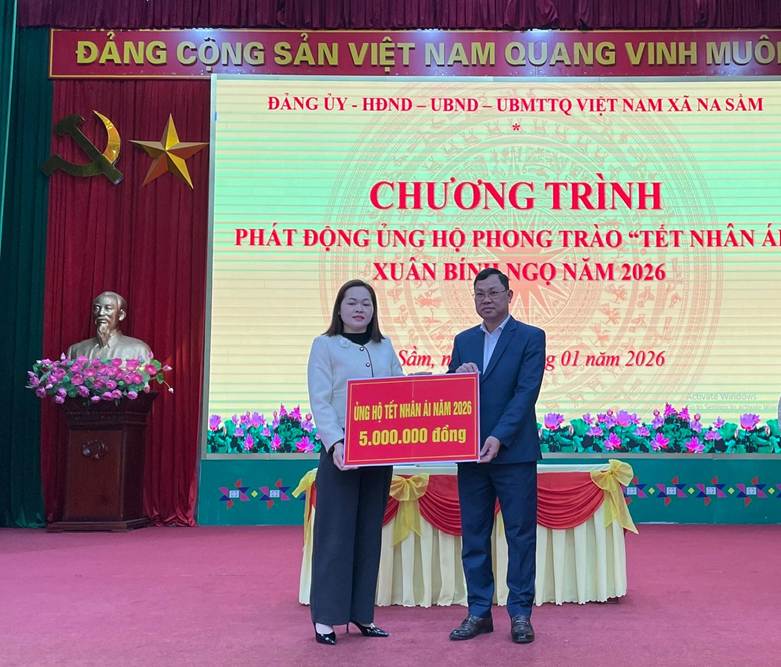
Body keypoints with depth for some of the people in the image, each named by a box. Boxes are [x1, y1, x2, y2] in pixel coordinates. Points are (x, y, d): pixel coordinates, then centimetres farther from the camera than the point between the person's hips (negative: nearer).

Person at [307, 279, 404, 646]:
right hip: (341, 450, -4)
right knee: (335, 532, -1)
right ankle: (326, 615, 9)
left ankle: (361, 612, 19)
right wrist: (335, 442, -22)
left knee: (369, 532, 10)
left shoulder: (385, 347, 13)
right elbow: (320, 401, -8)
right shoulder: (324, 345, 0)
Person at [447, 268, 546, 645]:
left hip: (514, 452, -4)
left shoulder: (531, 337, -1)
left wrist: (498, 437, -20)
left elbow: (526, 393, -11)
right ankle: (479, 611, 18)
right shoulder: (463, 340, 13)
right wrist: (458, 374, -11)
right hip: (471, 453, 5)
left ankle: (521, 613, 13)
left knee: (520, 534, 3)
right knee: (473, 535, 8)